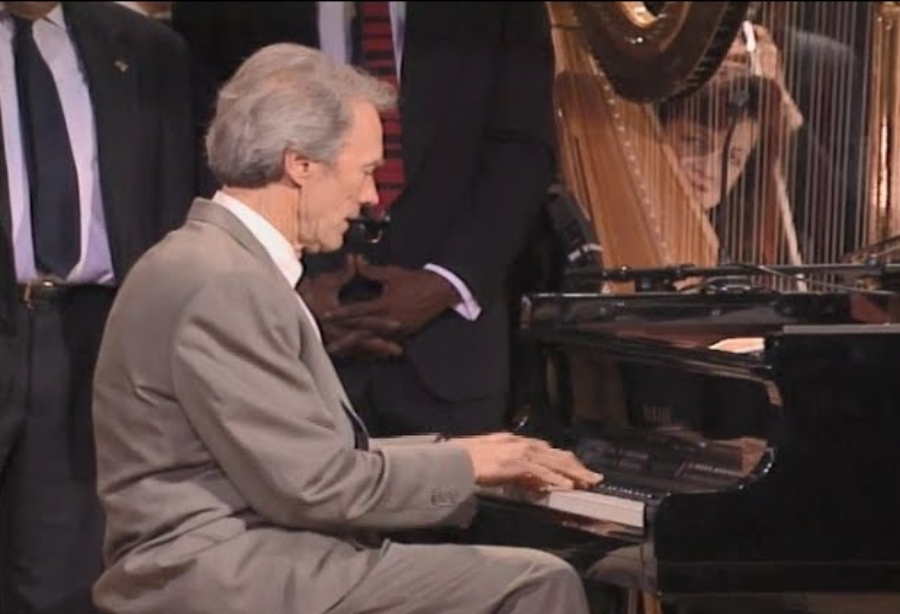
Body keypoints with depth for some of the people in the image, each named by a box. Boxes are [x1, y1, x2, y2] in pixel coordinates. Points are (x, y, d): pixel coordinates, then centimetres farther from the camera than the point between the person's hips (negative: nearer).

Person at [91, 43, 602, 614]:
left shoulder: (229, 264, 14)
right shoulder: (222, 285, -17)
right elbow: (315, 486, -18)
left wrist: (453, 452, 12)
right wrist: (464, 465, -6)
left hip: (239, 563, 10)